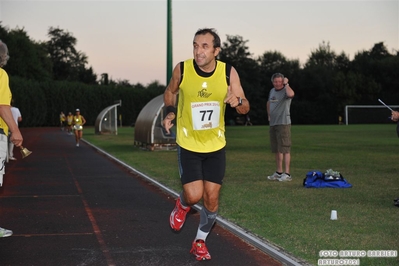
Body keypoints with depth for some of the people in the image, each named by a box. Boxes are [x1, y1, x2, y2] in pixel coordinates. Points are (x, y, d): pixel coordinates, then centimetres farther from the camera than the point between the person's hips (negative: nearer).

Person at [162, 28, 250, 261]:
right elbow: (170, 92, 8)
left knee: (212, 199, 3)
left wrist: (238, 101, -28)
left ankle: (200, 242, 27)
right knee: (194, 195, -12)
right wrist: (170, 113, -10)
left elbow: (245, 108, -5)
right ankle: (182, 205, 26)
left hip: (216, 147, 2)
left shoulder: (229, 72, -12)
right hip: (188, 146, -1)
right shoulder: (182, 69, -14)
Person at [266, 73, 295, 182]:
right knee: (276, 150, 13)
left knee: (284, 149, -9)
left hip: (283, 123, -8)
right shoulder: (272, 91, 14)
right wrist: (269, 115, 21)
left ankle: (287, 174, -9)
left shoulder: (285, 91, -9)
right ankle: (278, 173, 23)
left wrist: (286, 84, -19)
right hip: (273, 124, 8)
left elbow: (291, 94, -35)